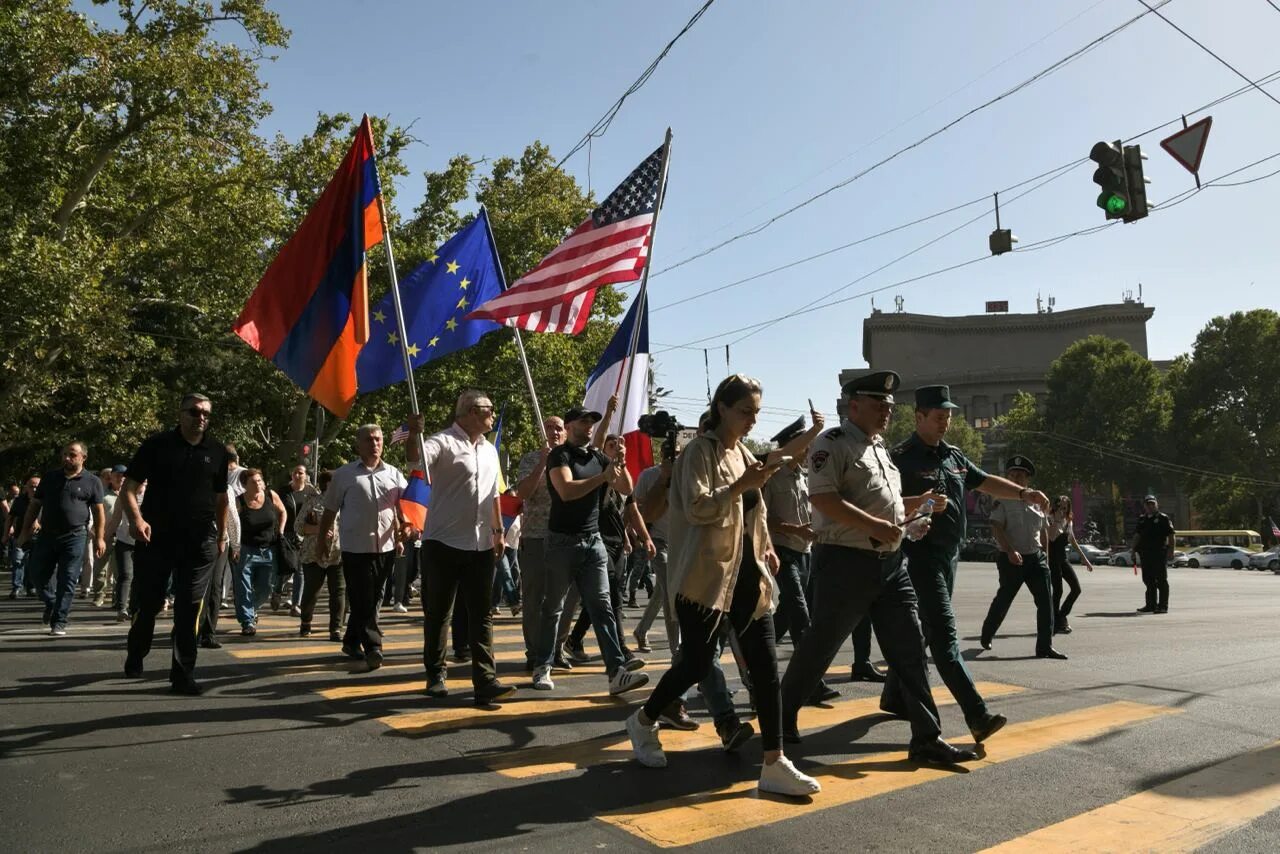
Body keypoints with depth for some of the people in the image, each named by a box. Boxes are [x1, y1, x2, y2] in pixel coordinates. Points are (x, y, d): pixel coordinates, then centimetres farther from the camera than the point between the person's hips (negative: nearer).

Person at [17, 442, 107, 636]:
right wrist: (26, 530, 9)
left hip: (75, 537, -3)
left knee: (67, 581, -3)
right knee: (39, 574, 9)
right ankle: (51, 603, 37)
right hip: (47, 535, 4)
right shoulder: (49, 478, 11)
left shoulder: (92, 481, 2)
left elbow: (99, 512, 1)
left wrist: (99, 538, -5)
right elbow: (34, 505, 15)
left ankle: (59, 622, 6)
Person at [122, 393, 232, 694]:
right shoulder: (156, 445, -1)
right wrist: (136, 518, -18)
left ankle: (182, 675, 7)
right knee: (148, 603, 11)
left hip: (199, 543, 1)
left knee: (188, 610, 1)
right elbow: (129, 486, -1)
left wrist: (221, 536, 14)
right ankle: (135, 658, 37)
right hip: (155, 538, -1)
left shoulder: (217, 452, 6)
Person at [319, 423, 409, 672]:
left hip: (386, 547, 4)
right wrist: (321, 540, 8)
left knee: (371, 600, 13)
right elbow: (330, 511, 7)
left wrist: (404, 526, -11)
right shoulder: (344, 474, 2)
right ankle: (373, 648, -6)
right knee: (363, 601, -6)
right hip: (356, 547, -4)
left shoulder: (393, 474, 9)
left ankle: (351, 642, 29)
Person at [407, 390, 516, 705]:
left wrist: (498, 530, 21)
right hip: (444, 543, -6)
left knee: (481, 615, 2)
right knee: (438, 614, 7)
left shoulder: (489, 450, 15)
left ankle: (485, 682, 2)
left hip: (480, 546, 6)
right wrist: (413, 434, -49)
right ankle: (436, 676, 21)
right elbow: (416, 458, -29)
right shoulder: (444, 442, -8)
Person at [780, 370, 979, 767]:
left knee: (909, 648, 4)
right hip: (845, 563, -8)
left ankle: (926, 738, 10)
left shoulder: (880, 450, 20)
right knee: (821, 645, 4)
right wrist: (873, 525, -24)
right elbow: (823, 497, -21)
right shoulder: (833, 444, -8)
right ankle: (782, 715, 23)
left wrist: (918, 503, 12)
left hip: (891, 564, 8)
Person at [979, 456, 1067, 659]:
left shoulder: (1037, 500, 9)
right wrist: (1010, 551, -27)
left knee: (1046, 599, -5)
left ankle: (1045, 646, 0)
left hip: (1036, 557, 4)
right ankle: (986, 635, 30)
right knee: (1004, 599, 7)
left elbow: (1043, 530, 18)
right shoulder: (1003, 500, -7)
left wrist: (1044, 555, 16)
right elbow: (996, 528, -16)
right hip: (1011, 559, -4)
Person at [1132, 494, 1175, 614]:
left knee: (1161, 580, -2)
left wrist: (1170, 551, -14)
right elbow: (1137, 535, 20)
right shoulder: (1142, 520, 16)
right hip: (1145, 553, 6)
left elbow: (1171, 536, -7)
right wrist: (1133, 548, 11)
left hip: (1160, 553, -6)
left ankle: (1163, 606, 2)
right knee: (1148, 580, 10)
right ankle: (1151, 605, 17)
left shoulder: (1163, 519, -2)